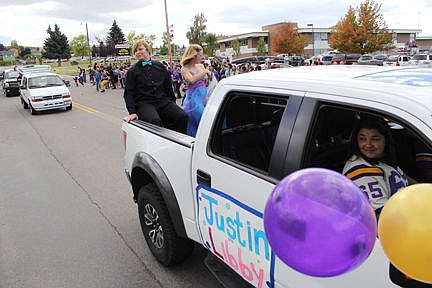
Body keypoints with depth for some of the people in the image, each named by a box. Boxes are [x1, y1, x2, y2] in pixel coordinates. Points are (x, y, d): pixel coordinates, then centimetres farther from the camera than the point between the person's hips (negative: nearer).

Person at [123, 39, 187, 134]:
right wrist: (132, 112, -7)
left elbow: (168, 86, 21)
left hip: (163, 101, 3)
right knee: (155, 121, -37)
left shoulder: (160, 66, 17)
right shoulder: (132, 71, 10)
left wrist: (173, 104, 15)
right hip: (144, 103, -3)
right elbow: (128, 93, 6)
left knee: (182, 116, -24)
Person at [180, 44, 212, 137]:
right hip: (193, 97, -6)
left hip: (204, 95, 6)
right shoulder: (185, 68, -3)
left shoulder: (201, 66, 13)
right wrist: (205, 71, -18)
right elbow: (192, 80, -23)